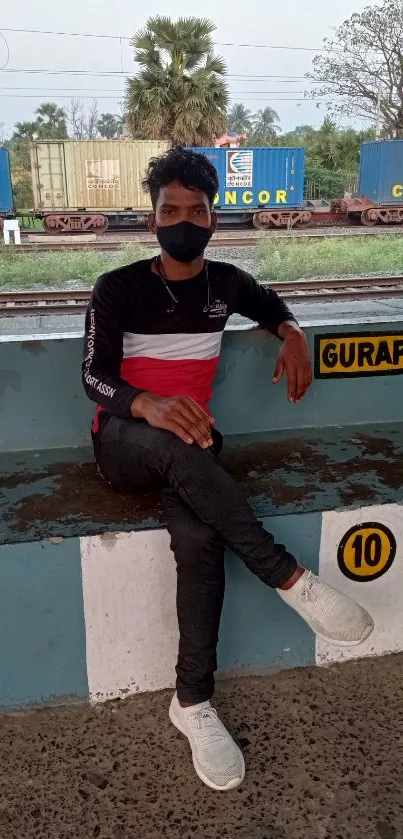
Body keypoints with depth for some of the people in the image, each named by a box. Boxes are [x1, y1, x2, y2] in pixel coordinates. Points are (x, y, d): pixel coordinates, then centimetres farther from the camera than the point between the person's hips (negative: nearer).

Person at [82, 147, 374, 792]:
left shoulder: (225, 282, 9)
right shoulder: (118, 289, -3)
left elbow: (268, 303, 30)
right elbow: (94, 376, -10)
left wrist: (291, 333, 6)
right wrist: (148, 404, -33)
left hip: (188, 444, 3)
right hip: (123, 442, -2)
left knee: (199, 537, -30)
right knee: (177, 445, -39)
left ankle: (193, 702, -19)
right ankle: (290, 578, -30)